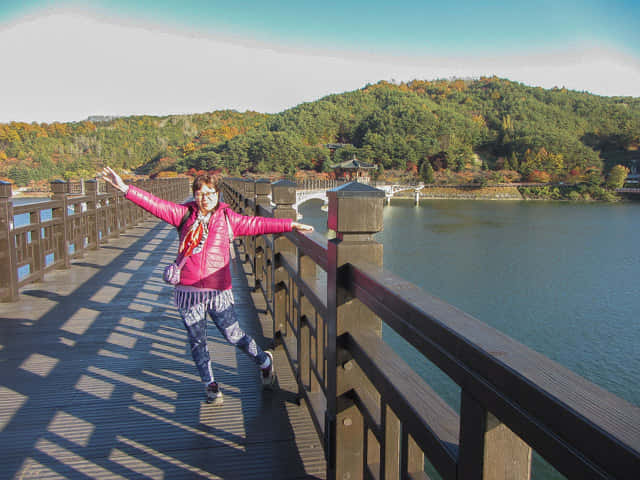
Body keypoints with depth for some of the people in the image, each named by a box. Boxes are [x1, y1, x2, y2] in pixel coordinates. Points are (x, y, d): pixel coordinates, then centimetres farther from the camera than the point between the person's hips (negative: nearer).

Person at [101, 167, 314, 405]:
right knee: (197, 342, 11)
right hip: (188, 290, 2)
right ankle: (210, 385, 31)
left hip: (218, 291, -1)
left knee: (234, 337, 3)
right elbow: (156, 205, -3)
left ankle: (264, 361, 31)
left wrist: (291, 225, 5)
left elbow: (256, 224, 6)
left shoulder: (227, 218, 4)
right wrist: (125, 188, -12)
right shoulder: (185, 215, 4)